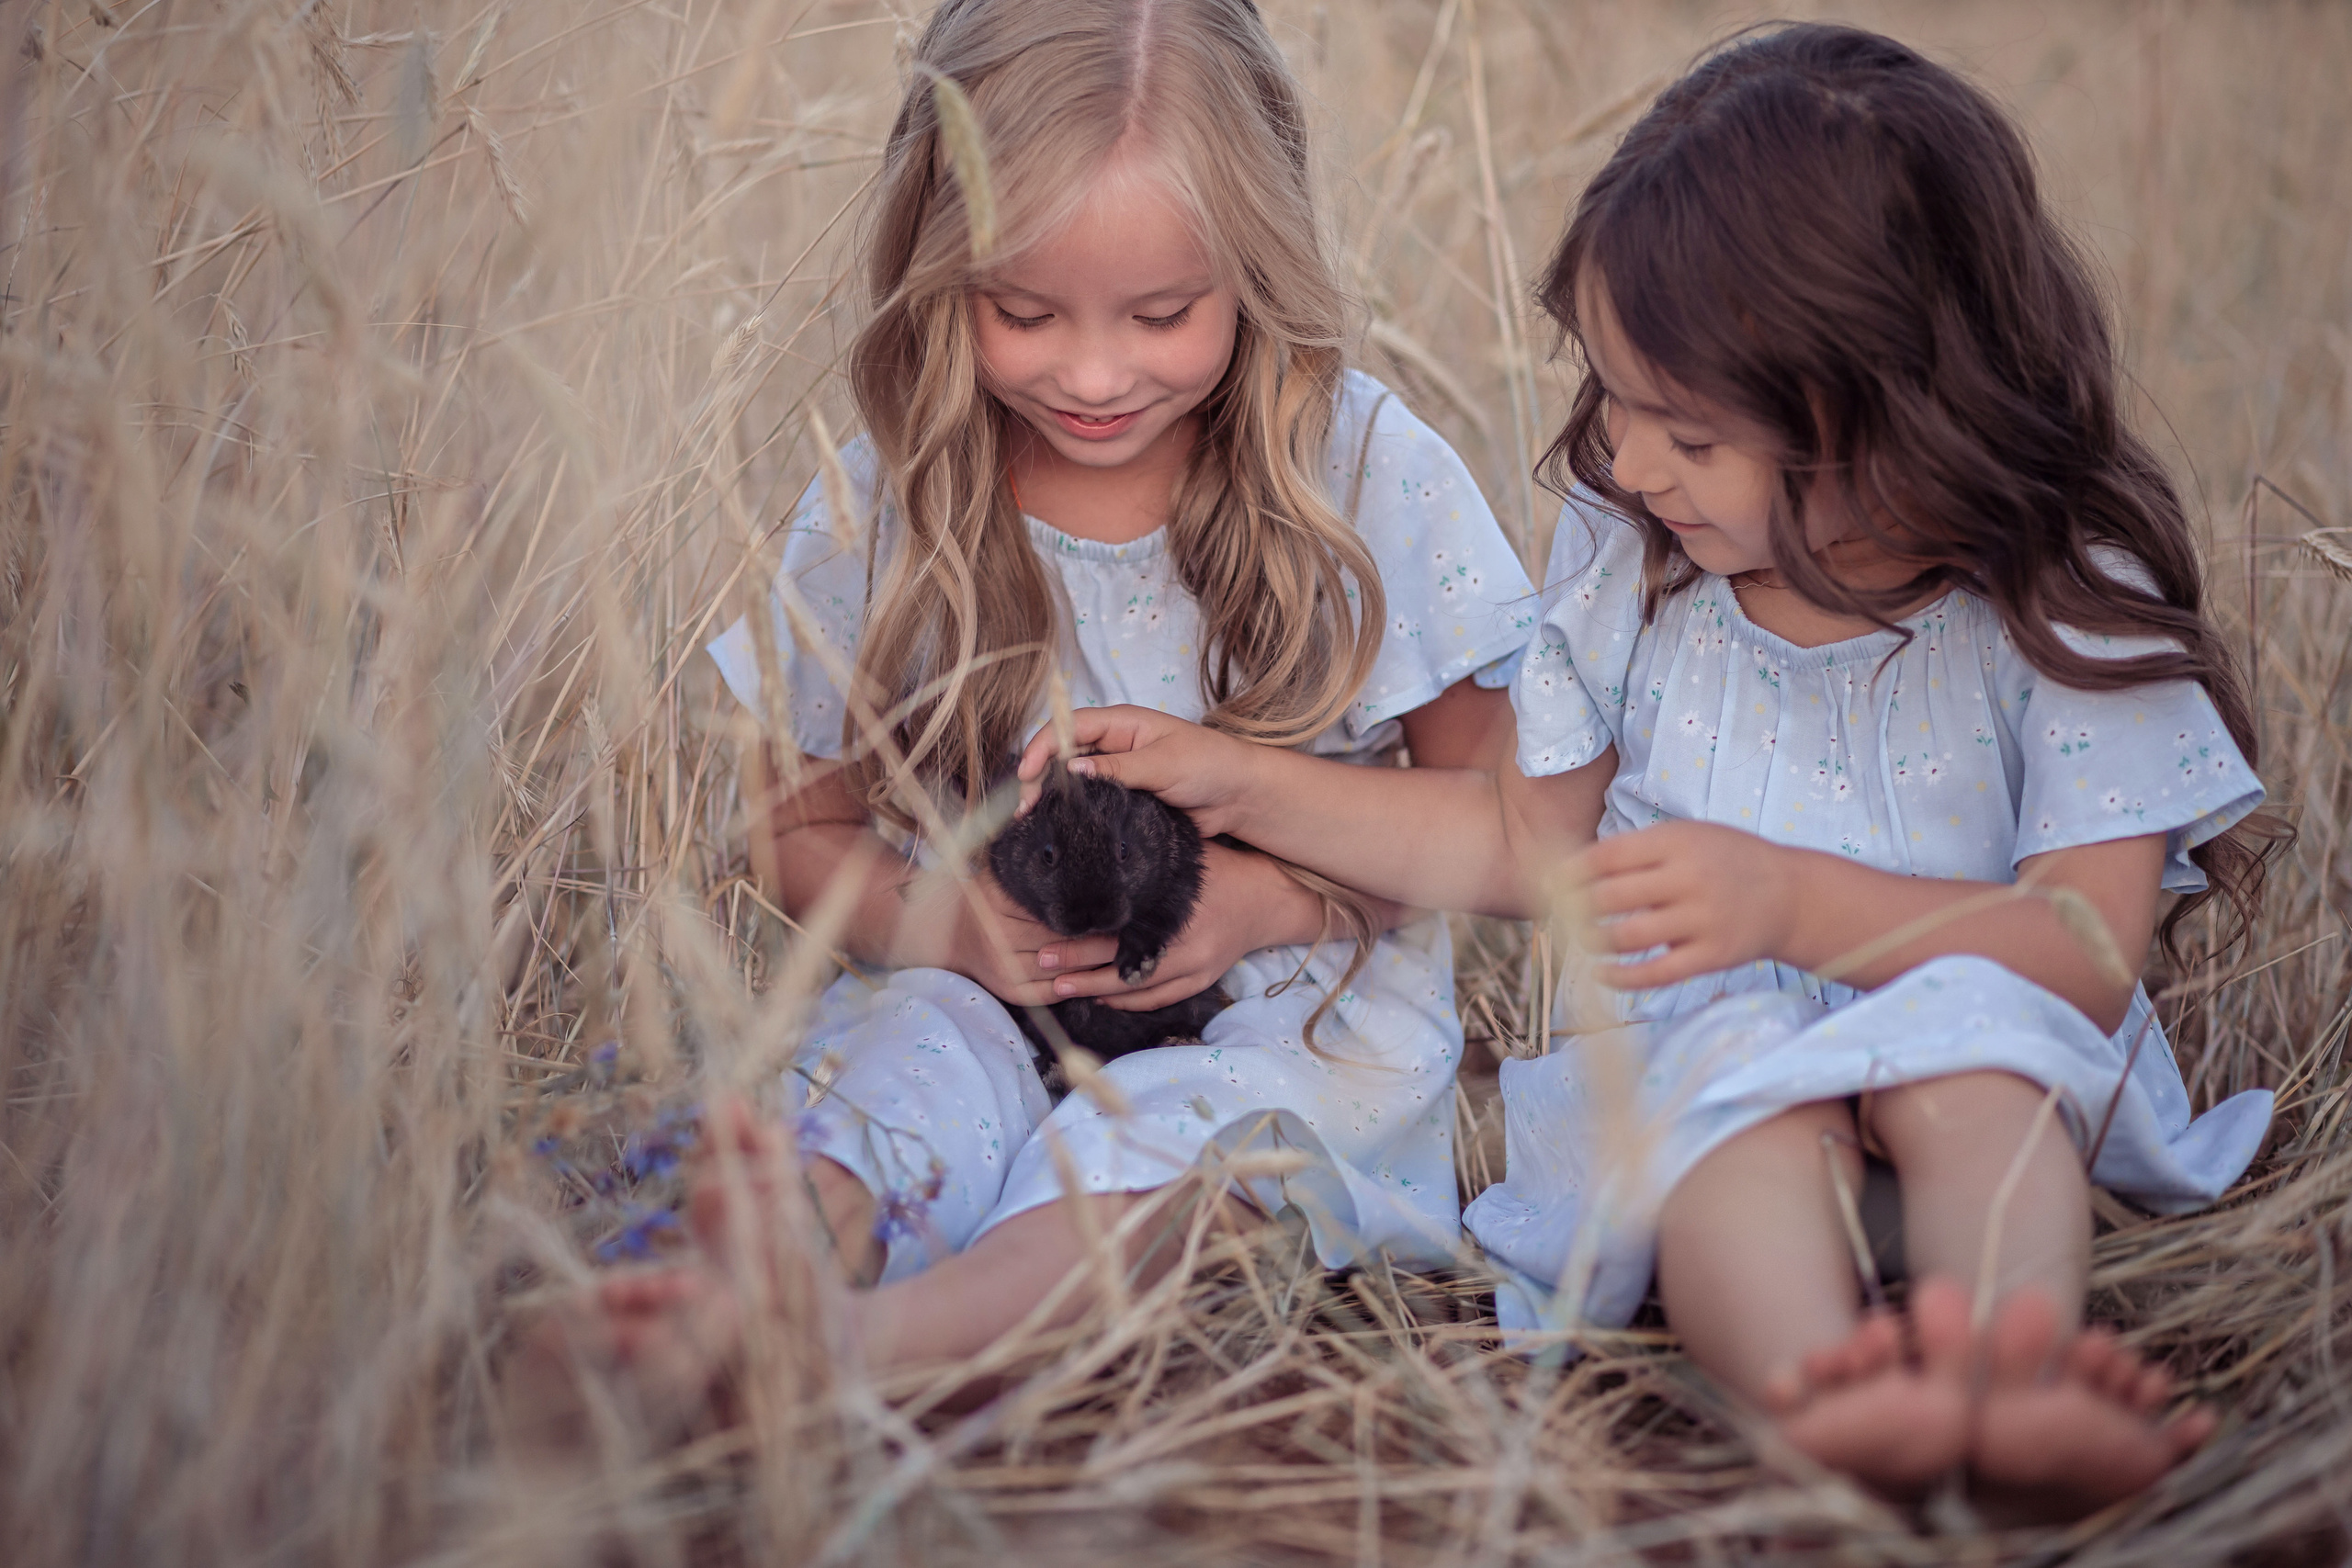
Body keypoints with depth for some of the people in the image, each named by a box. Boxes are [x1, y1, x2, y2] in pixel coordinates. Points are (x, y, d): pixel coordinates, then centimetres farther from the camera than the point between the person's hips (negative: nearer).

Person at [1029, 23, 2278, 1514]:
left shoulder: (2063, 601, -8)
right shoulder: (1627, 556, 4)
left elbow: (2093, 951, -13)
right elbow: (1525, 840, 16)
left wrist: (1792, 899, -25)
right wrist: (1242, 782, 8)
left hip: (1980, 1039, -1)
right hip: (1704, 1037, 2)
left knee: (1971, 1033, -36)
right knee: (1741, 1089, -34)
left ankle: (2017, 1365, -62)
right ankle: (1811, 1386, -64)